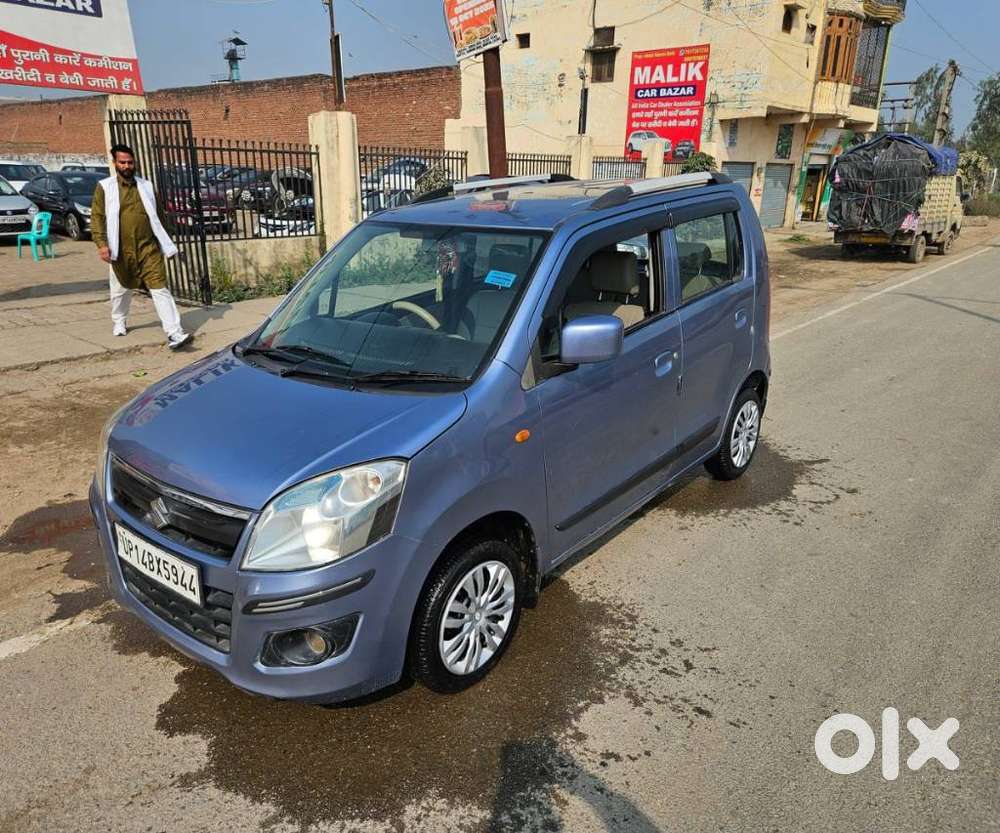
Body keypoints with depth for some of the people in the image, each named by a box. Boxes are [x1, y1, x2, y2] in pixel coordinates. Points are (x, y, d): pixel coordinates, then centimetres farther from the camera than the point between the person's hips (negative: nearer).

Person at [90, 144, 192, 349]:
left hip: (149, 248, 1)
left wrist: (165, 243, 14)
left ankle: (174, 333, -17)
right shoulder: (105, 187, 2)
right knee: (121, 289, 16)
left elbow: (155, 216, 17)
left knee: (160, 288, -9)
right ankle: (118, 321, 42)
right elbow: (97, 217, -2)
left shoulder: (145, 185, 10)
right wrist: (101, 244, -15)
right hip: (122, 250, 0)